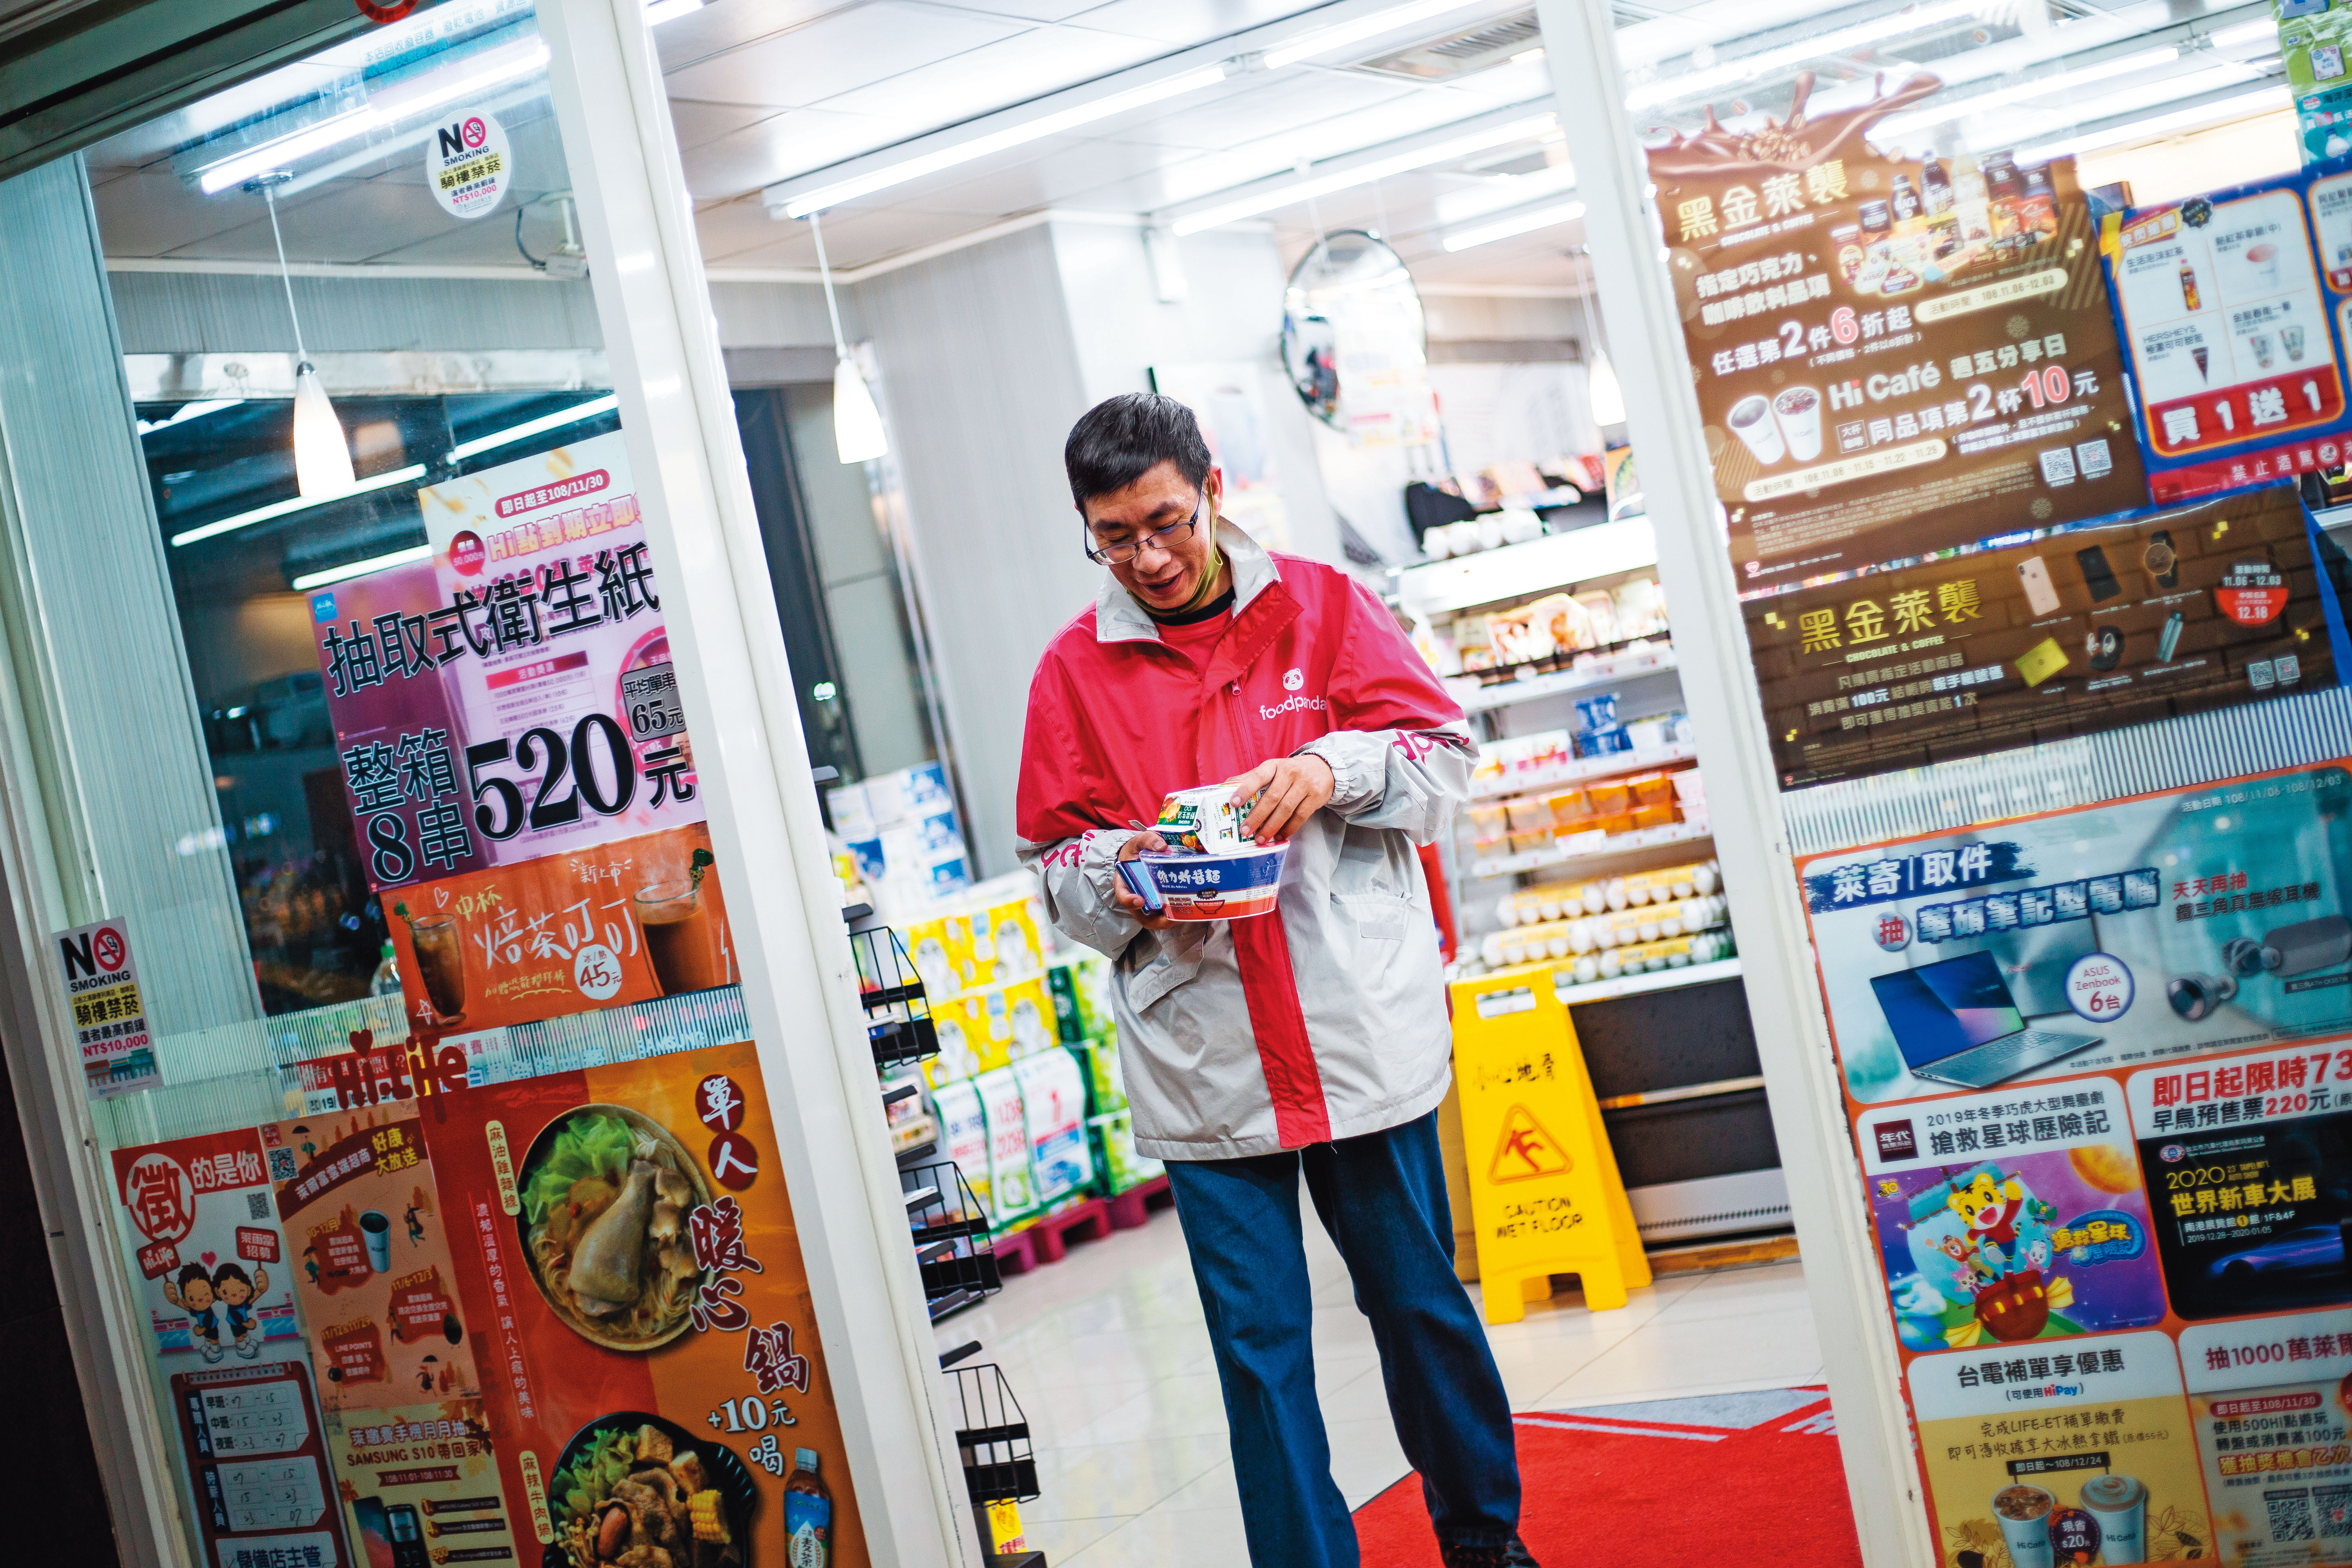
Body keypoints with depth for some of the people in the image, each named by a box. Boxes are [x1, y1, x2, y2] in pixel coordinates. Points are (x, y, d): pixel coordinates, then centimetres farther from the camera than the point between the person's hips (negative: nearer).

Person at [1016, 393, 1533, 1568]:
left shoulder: (1319, 604, 5)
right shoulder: (1074, 669, 5)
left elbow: (1444, 754, 4)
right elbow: (1055, 861, 8)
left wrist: (1336, 767, -14)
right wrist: (1119, 877, -14)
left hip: (1362, 1028, 0)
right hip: (1200, 1059, 0)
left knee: (1419, 1300, 13)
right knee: (1259, 1341, 4)